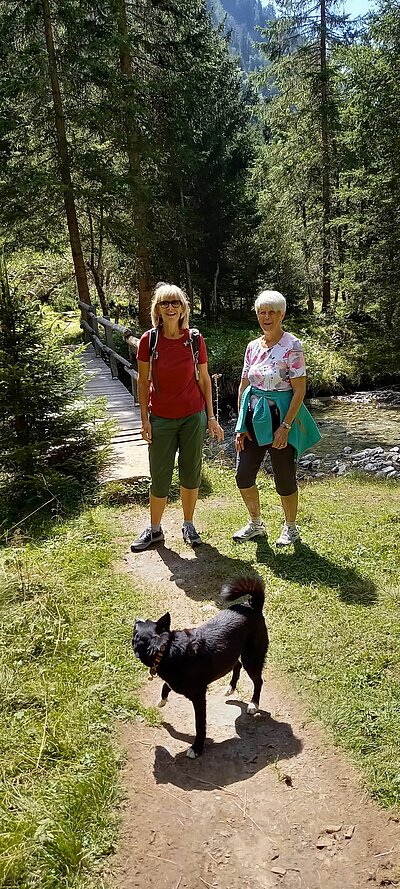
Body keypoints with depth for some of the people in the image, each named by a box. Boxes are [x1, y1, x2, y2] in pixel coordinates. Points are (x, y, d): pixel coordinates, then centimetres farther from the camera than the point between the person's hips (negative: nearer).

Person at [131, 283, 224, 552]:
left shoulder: (195, 339, -4)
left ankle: (188, 525, 29)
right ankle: (155, 530, 25)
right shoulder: (149, 340, -6)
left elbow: (204, 379, 4)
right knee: (160, 477, 6)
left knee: (191, 474, 10)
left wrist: (211, 417, 2)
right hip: (161, 418, 0)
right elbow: (143, 381, 0)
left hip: (193, 416, 1)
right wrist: (145, 419, -4)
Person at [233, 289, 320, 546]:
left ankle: (291, 528, 28)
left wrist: (285, 426, -19)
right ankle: (256, 525, 28)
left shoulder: (292, 346, -11)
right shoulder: (253, 346, 7)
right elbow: (244, 386, 10)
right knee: (243, 475, 7)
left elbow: (300, 391, -13)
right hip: (254, 417, 6)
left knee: (284, 479, 6)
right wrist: (241, 425, 3)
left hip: (281, 417, -6)